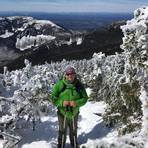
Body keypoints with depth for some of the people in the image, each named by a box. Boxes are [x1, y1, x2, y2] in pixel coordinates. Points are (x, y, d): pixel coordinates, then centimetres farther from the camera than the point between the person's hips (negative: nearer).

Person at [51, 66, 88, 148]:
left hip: (74, 113, 2)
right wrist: (62, 103, -26)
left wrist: (77, 103, -23)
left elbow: (85, 98, -5)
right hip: (63, 113, -2)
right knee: (62, 131, 15)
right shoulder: (59, 84, -15)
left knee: (74, 131, 23)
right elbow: (53, 98, -10)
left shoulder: (79, 85, -9)